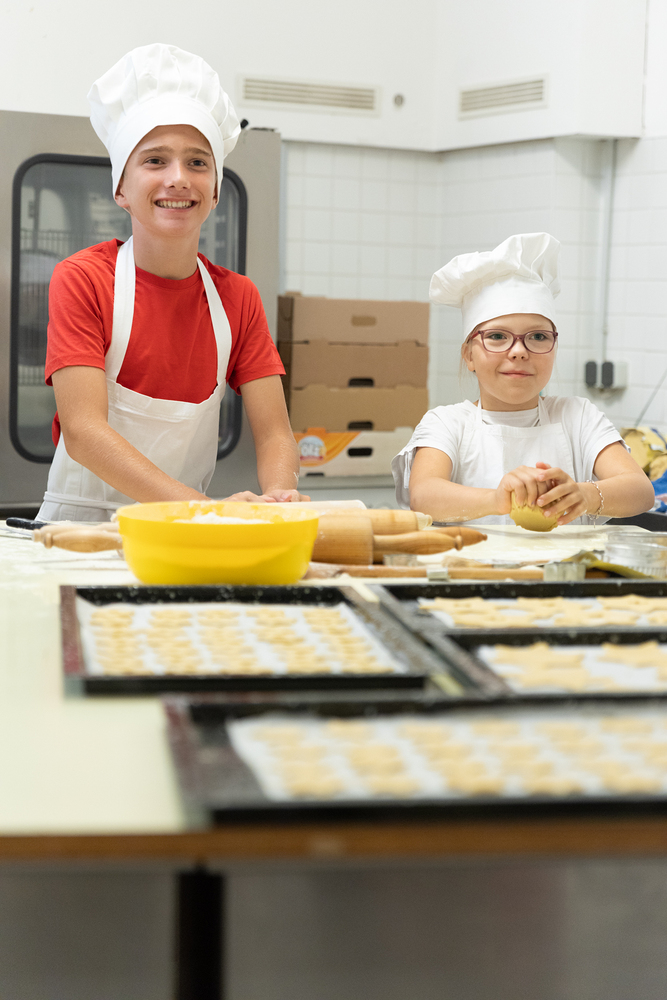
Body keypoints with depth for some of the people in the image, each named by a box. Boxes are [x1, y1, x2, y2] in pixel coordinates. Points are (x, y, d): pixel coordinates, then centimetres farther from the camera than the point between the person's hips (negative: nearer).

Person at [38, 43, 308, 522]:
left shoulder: (238, 297, 6)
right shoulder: (81, 279, -7)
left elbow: (275, 434, -1)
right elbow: (82, 430, -18)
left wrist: (276, 498, -25)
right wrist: (207, 509, -31)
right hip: (81, 522, -3)